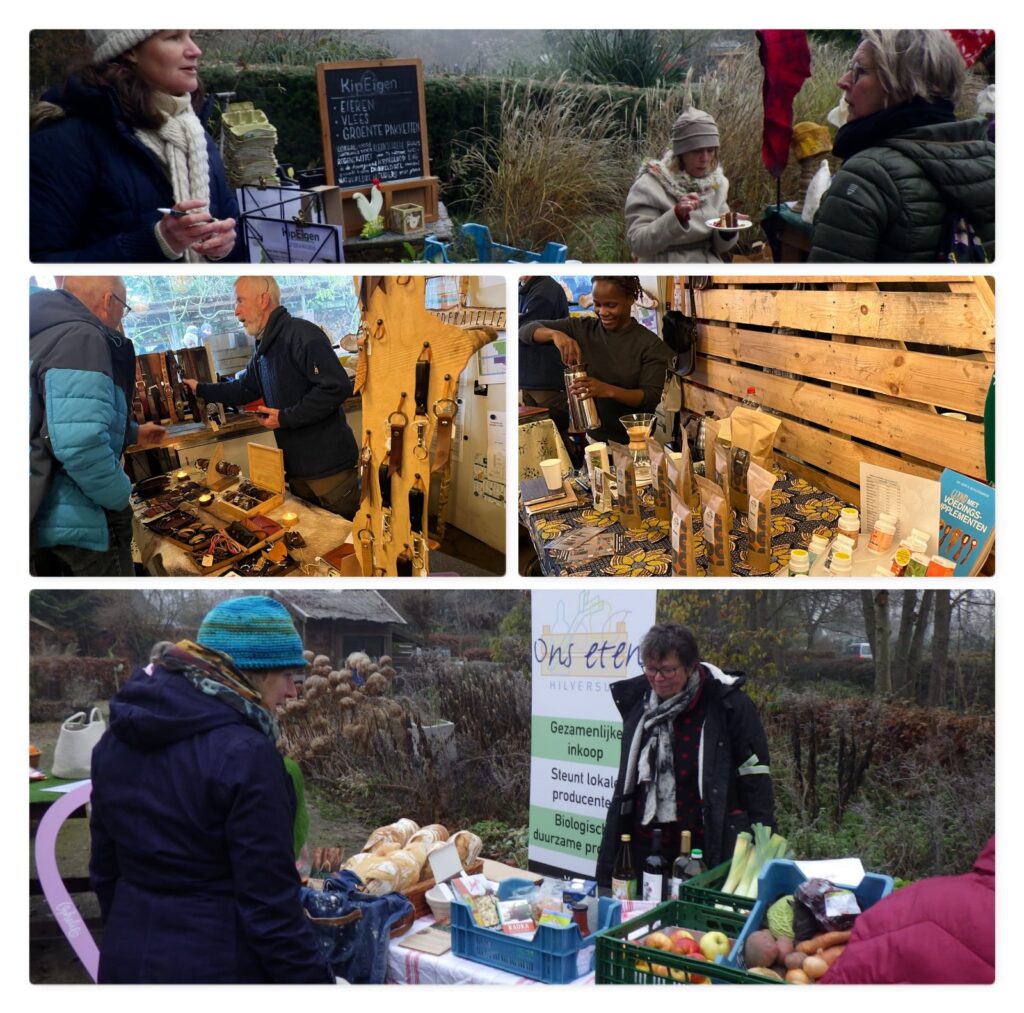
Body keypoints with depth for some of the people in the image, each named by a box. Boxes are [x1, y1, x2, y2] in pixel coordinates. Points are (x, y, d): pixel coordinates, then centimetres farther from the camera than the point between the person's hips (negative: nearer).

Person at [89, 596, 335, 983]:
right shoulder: (244, 753, -20)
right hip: (218, 964, -7)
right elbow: (269, 902, -19)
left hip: (126, 958, 7)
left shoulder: (118, 740, 4)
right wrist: (313, 977, -12)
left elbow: (105, 868, 14)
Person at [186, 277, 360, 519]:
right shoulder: (263, 349, 16)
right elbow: (244, 388, 32)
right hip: (297, 469, 10)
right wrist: (201, 389, 31)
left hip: (329, 467, -10)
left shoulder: (301, 334, -15)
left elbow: (336, 387, -24)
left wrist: (285, 418, -18)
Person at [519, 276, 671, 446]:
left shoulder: (650, 344, -5)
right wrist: (555, 334, -19)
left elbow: (652, 398, -11)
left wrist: (608, 391, -27)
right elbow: (526, 330, 2)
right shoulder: (582, 328, 3)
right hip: (591, 437, 3)